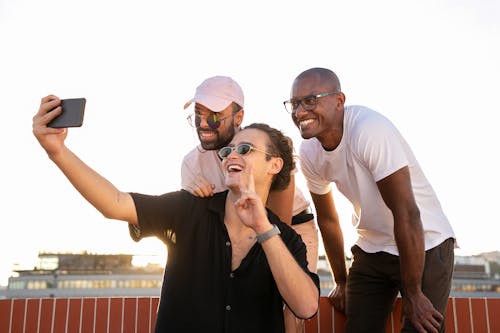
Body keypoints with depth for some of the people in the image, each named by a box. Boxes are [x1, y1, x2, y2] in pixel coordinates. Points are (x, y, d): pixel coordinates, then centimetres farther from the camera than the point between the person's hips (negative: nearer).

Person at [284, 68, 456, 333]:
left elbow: (407, 214, -27)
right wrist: (341, 280, 13)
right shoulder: (309, 152, -6)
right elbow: (327, 219, 7)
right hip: (371, 250, 5)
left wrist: (413, 294, -20)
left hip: (425, 247, -5)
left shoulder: (370, 130, -27)